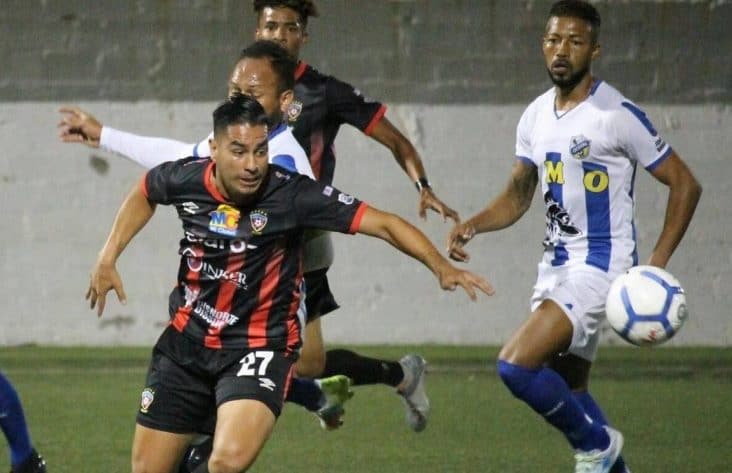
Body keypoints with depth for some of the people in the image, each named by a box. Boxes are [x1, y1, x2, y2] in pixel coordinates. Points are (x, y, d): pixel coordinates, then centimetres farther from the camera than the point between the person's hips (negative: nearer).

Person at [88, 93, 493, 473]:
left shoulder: (292, 195, -19)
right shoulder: (184, 179, -9)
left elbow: (384, 224, -21)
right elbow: (144, 194, 17)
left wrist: (441, 266, -33)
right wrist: (108, 256, 11)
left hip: (257, 349, -4)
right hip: (185, 342, 4)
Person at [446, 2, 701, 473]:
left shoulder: (619, 115, -14)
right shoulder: (536, 116, 7)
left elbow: (685, 184, -8)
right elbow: (518, 197, 16)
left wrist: (657, 264, -14)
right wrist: (472, 225, -3)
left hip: (600, 265, -8)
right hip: (556, 263, 8)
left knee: (516, 366, -20)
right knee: (568, 390, 16)